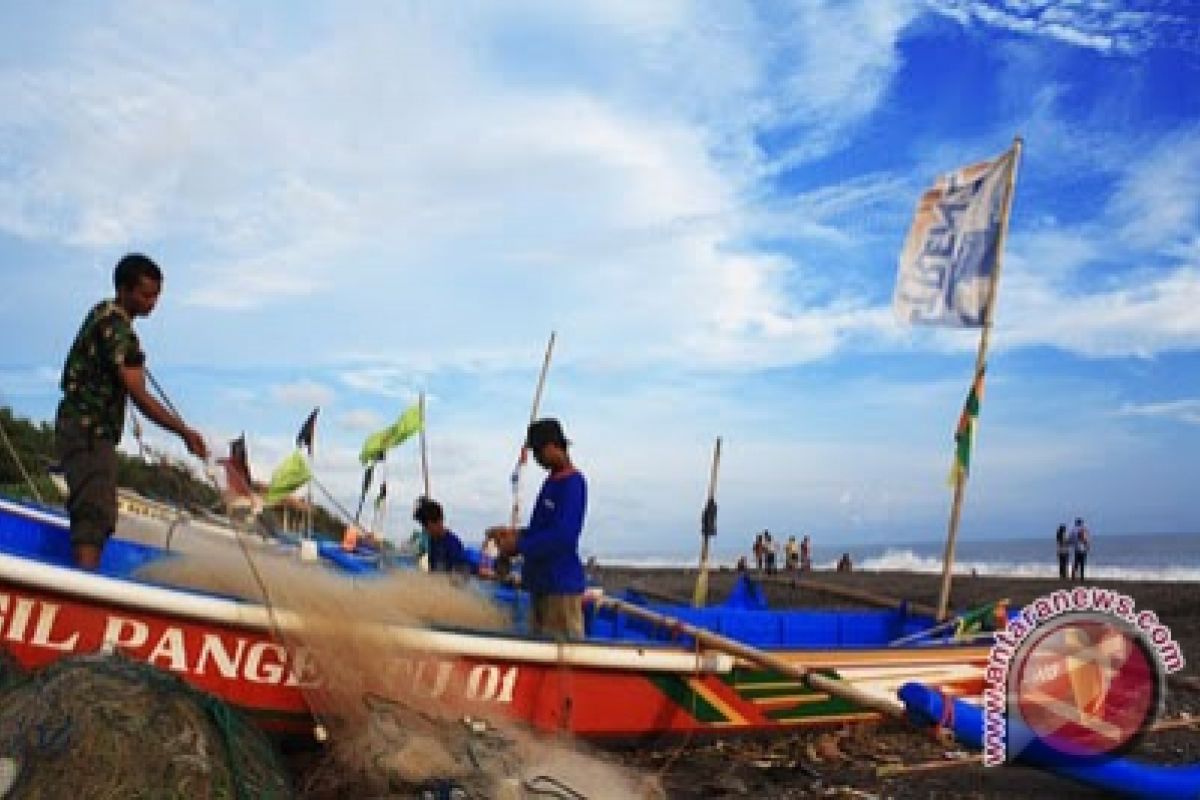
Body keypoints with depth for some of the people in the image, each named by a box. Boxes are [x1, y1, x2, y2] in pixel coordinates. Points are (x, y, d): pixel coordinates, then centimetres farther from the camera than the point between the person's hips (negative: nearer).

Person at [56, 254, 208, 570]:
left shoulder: (104, 312, 12)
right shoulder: (117, 329, -18)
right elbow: (139, 396, -24)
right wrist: (185, 431, -24)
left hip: (83, 429, 10)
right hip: (89, 432, -10)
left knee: (90, 514, 13)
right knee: (95, 517, -16)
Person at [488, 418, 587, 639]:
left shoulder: (572, 483, -14)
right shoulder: (551, 482, 14)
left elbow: (563, 536, -23)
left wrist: (518, 545, -16)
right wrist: (514, 533, 8)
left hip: (562, 585, -10)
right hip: (541, 582, 10)